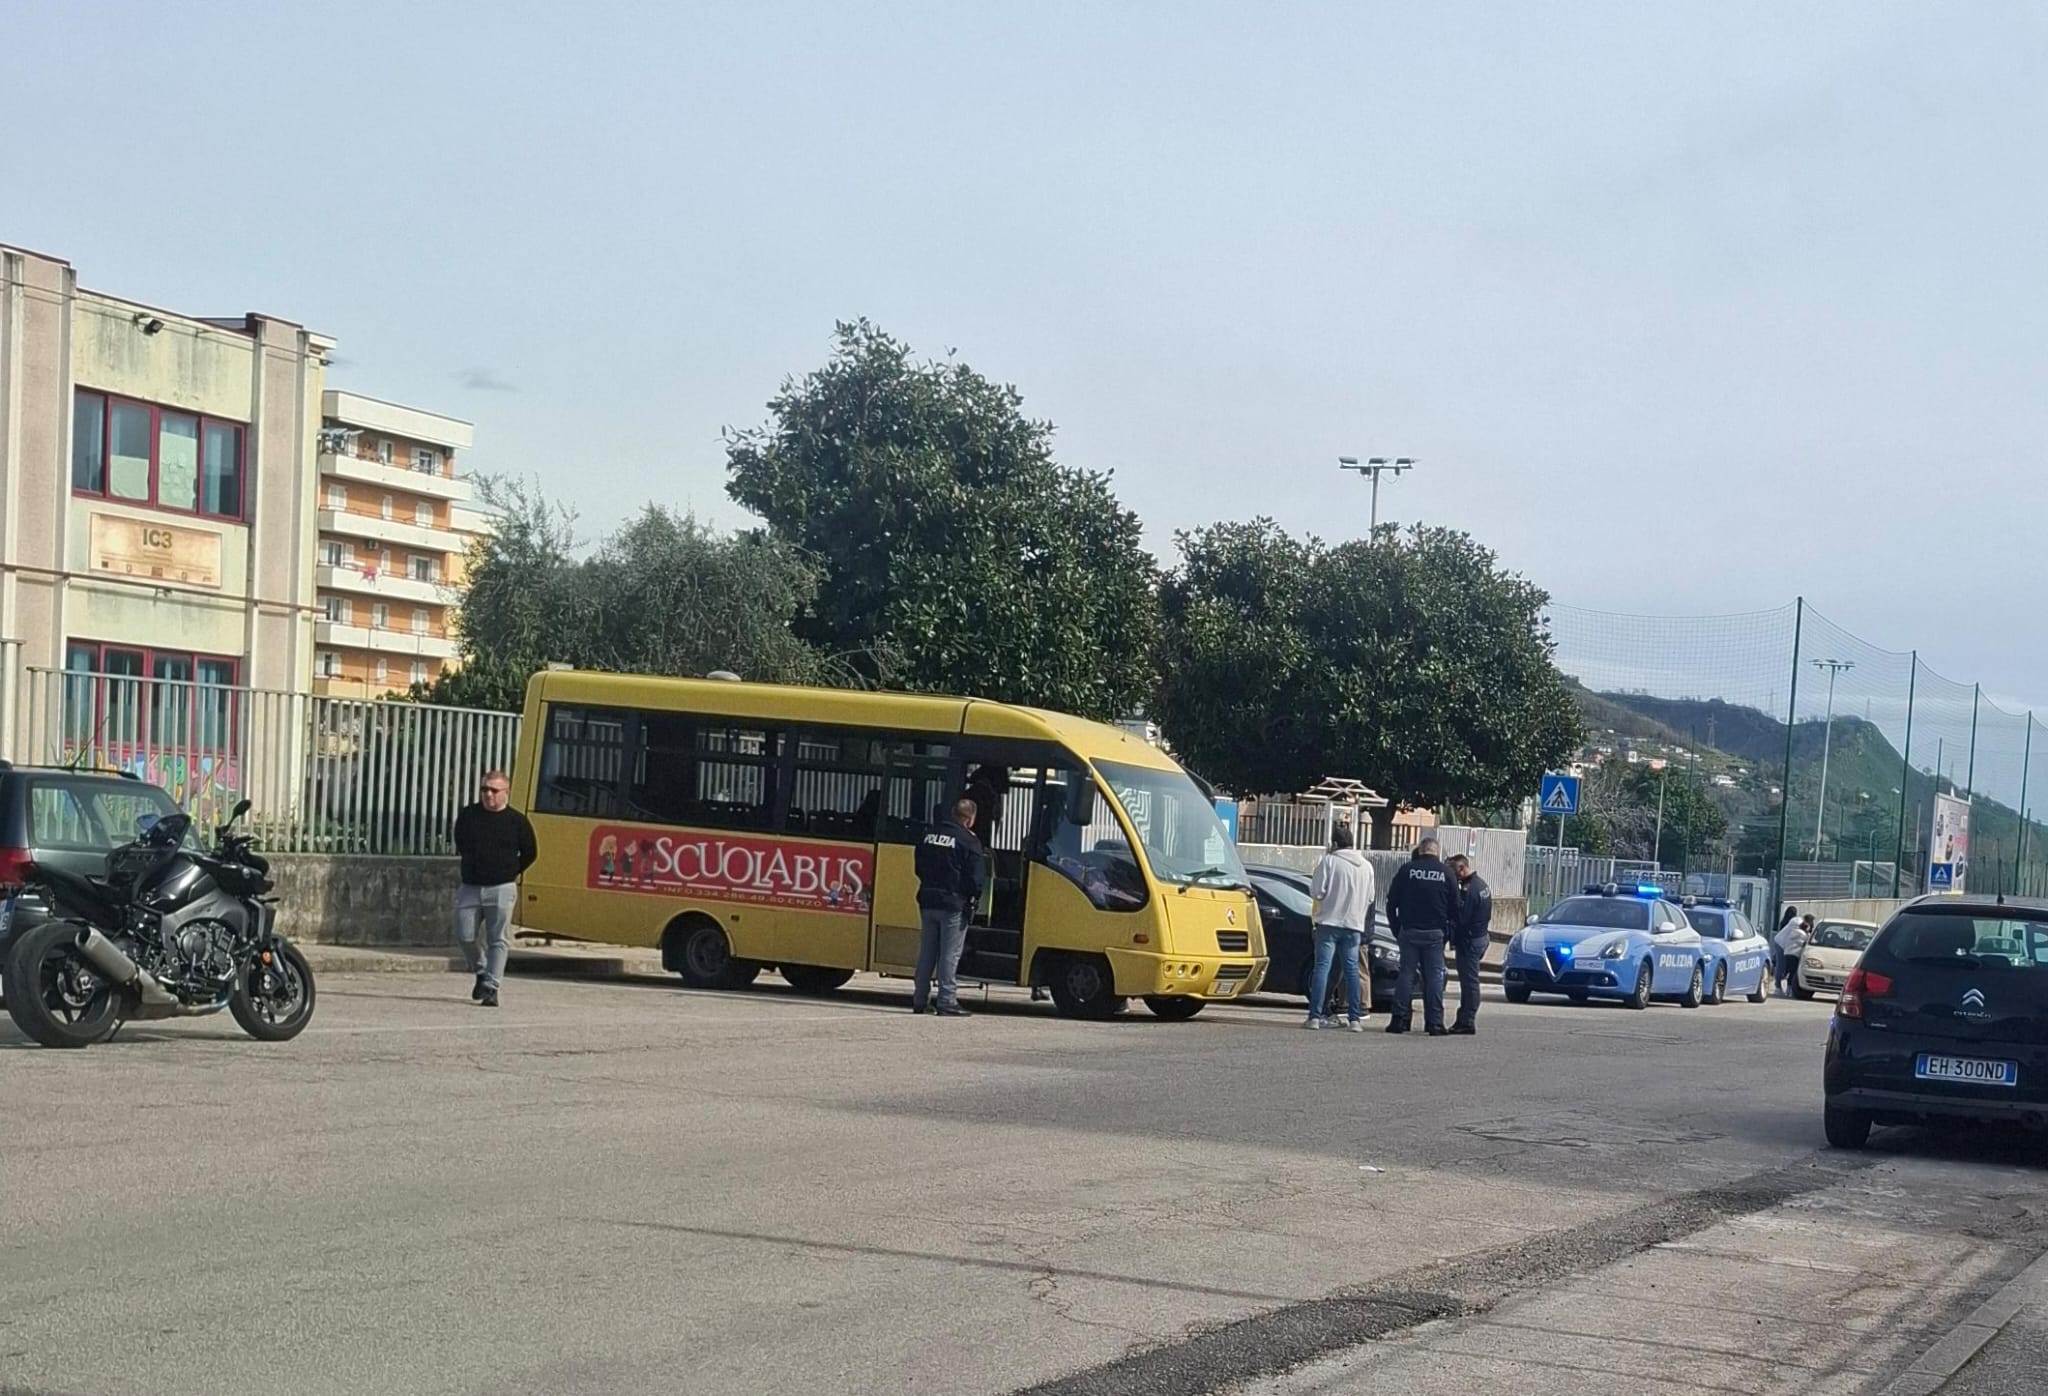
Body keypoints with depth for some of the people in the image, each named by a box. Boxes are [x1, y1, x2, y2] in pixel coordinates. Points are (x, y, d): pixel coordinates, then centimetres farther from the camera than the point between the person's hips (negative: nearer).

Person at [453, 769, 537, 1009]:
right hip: (469, 888, 3)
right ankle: (481, 973, 27)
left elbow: (530, 854, 9)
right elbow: (459, 845, 21)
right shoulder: (467, 815, 5)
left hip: (501, 890, -3)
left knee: (497, 941, -5)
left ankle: (490, 988, -3)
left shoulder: (516, 821, -1)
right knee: (465, 936, 2)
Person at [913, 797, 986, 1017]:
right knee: (950, 955, -3)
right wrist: (974, 898, 1)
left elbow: (920, 867, 16)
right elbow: (976, 876, -12)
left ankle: (920, 1000, 14)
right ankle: (947, 1002, -5)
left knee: (926, 952, 12)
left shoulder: (929, 834, 10)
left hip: (928, 902, 6)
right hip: (953, 904, -6)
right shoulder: (968, 841, -11)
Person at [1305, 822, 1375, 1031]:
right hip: (1354, 924, 4)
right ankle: (1355, 1018, 6)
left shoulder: (1329, 861, -7)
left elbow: (1317, 891, -9)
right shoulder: (1366, 866, 8)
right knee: (1352, 970, 9)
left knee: (1322, 967, -3)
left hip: (1329, 921, -4)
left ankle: (1315, 1016, -9)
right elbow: (1370, 898, 11)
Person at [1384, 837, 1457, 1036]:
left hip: (1409, 931, 0)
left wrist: (1396, 928, 11)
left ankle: (1400, 1019, 1)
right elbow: (1454, 906, 3)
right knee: (1434, 976, 3)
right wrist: (1448, 929, 14)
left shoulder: (1406, 870, -1)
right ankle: (1434, 1023, -1)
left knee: (1406, 974, 5)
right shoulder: (1445, 872, 0)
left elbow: (1391, 902, 2)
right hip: (1435, 933, 0)